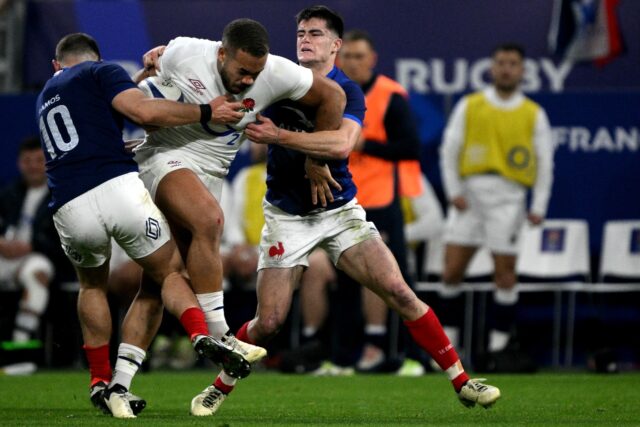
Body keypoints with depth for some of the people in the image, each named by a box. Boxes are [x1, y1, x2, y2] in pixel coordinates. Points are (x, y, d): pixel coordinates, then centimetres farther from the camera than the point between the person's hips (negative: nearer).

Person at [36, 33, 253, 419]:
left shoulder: (45, 97, 32)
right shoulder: (101, 72, 13)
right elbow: (145, 112, -4)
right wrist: (207, 112, 4)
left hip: (69, 209, 4)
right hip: (118, 187, -4)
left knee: (93, 286, 31)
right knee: (170, 272, 14)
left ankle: (101, 383, 27)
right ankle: (203, 335, -16)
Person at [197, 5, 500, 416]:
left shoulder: (348, 92, -8)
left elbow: (341, 144, -28)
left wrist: (278, 135, -31)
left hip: (339, 209, -1)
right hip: (287, 216, 1)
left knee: (399, 292, -12)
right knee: (268, 322, -6)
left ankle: (462, 382, -4)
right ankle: (220, 387, 19)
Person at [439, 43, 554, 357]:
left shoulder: (534, 114, 9)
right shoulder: (469, 106, 10)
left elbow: (545, 163, 7)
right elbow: (449, 149, 8)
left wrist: (539, 207, -2)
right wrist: (453, 190, -4)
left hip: (507, 197, -1)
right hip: (469, 191, 1)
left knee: (504, 272, -4)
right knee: (451, 270, -3)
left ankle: (499, 342, 4)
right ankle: (449, 334, 9)